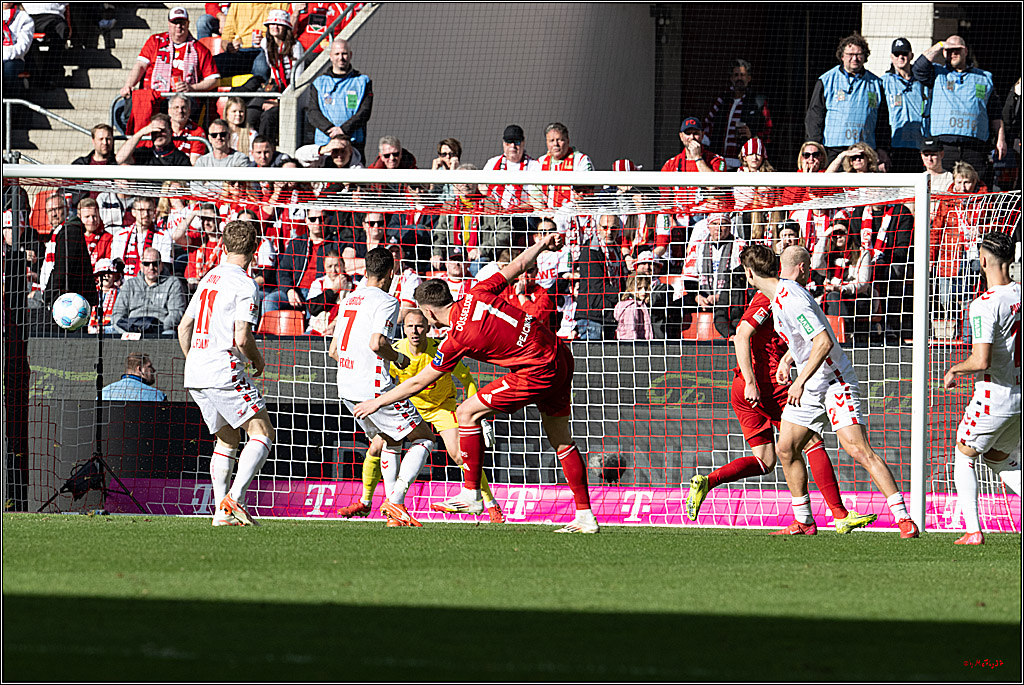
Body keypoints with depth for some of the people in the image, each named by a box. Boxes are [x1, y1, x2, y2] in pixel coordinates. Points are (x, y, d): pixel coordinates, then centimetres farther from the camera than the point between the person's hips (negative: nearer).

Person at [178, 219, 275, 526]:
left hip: (195, 374, 8)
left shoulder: (208, 279, 15)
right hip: (224, 372, -8)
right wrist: (258, 361, 3)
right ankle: (235, 498, -18)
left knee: (227, 439, 16)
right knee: (263, 432, -4)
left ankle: (222, 511, 8)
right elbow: (242, 338, -16)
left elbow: (184, 327, 19)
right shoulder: (244, 285, -9)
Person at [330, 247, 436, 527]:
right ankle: (394, 500, -13)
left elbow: (334, 350, 20)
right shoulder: (386, 301, -9)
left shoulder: (348, 301, 15)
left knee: (390, 441, 22)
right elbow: (376, 343, -23)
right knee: (425, 439, 2)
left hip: (347, 389, 8)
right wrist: (398, 357, -4)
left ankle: (394, 513, 12)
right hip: (374, 387, -8)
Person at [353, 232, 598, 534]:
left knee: (466, 413, 0)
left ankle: (471, 495, 6)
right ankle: (585, 516, 15)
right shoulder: (478, 294, 3)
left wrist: (377, 402, 7)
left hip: (537, 372, -8)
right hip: (560, 357, 8)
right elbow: (517, 266, 15)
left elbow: (418, 383, -3)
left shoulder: (457, 339, -12)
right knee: (561, 439, 16)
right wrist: (542, 245, 31)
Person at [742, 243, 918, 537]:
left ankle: (904, 518, -20)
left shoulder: (791, 298, -22)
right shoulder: (780, 294, 8)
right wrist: (788, 358, 20)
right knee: (786, 449, 6)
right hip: (810, 388, 10)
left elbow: (824, 342, -30)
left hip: (834, 380, -10)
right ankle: (804, 521, 17)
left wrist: (800, 381, -28)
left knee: (859, 450, -18)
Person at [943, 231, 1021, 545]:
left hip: (994, 397, -7)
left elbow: (981, 360, -27)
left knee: (964, 456, 13)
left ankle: (973, 530, 4)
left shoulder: (984, 305, -21)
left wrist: (954, 371, -7)